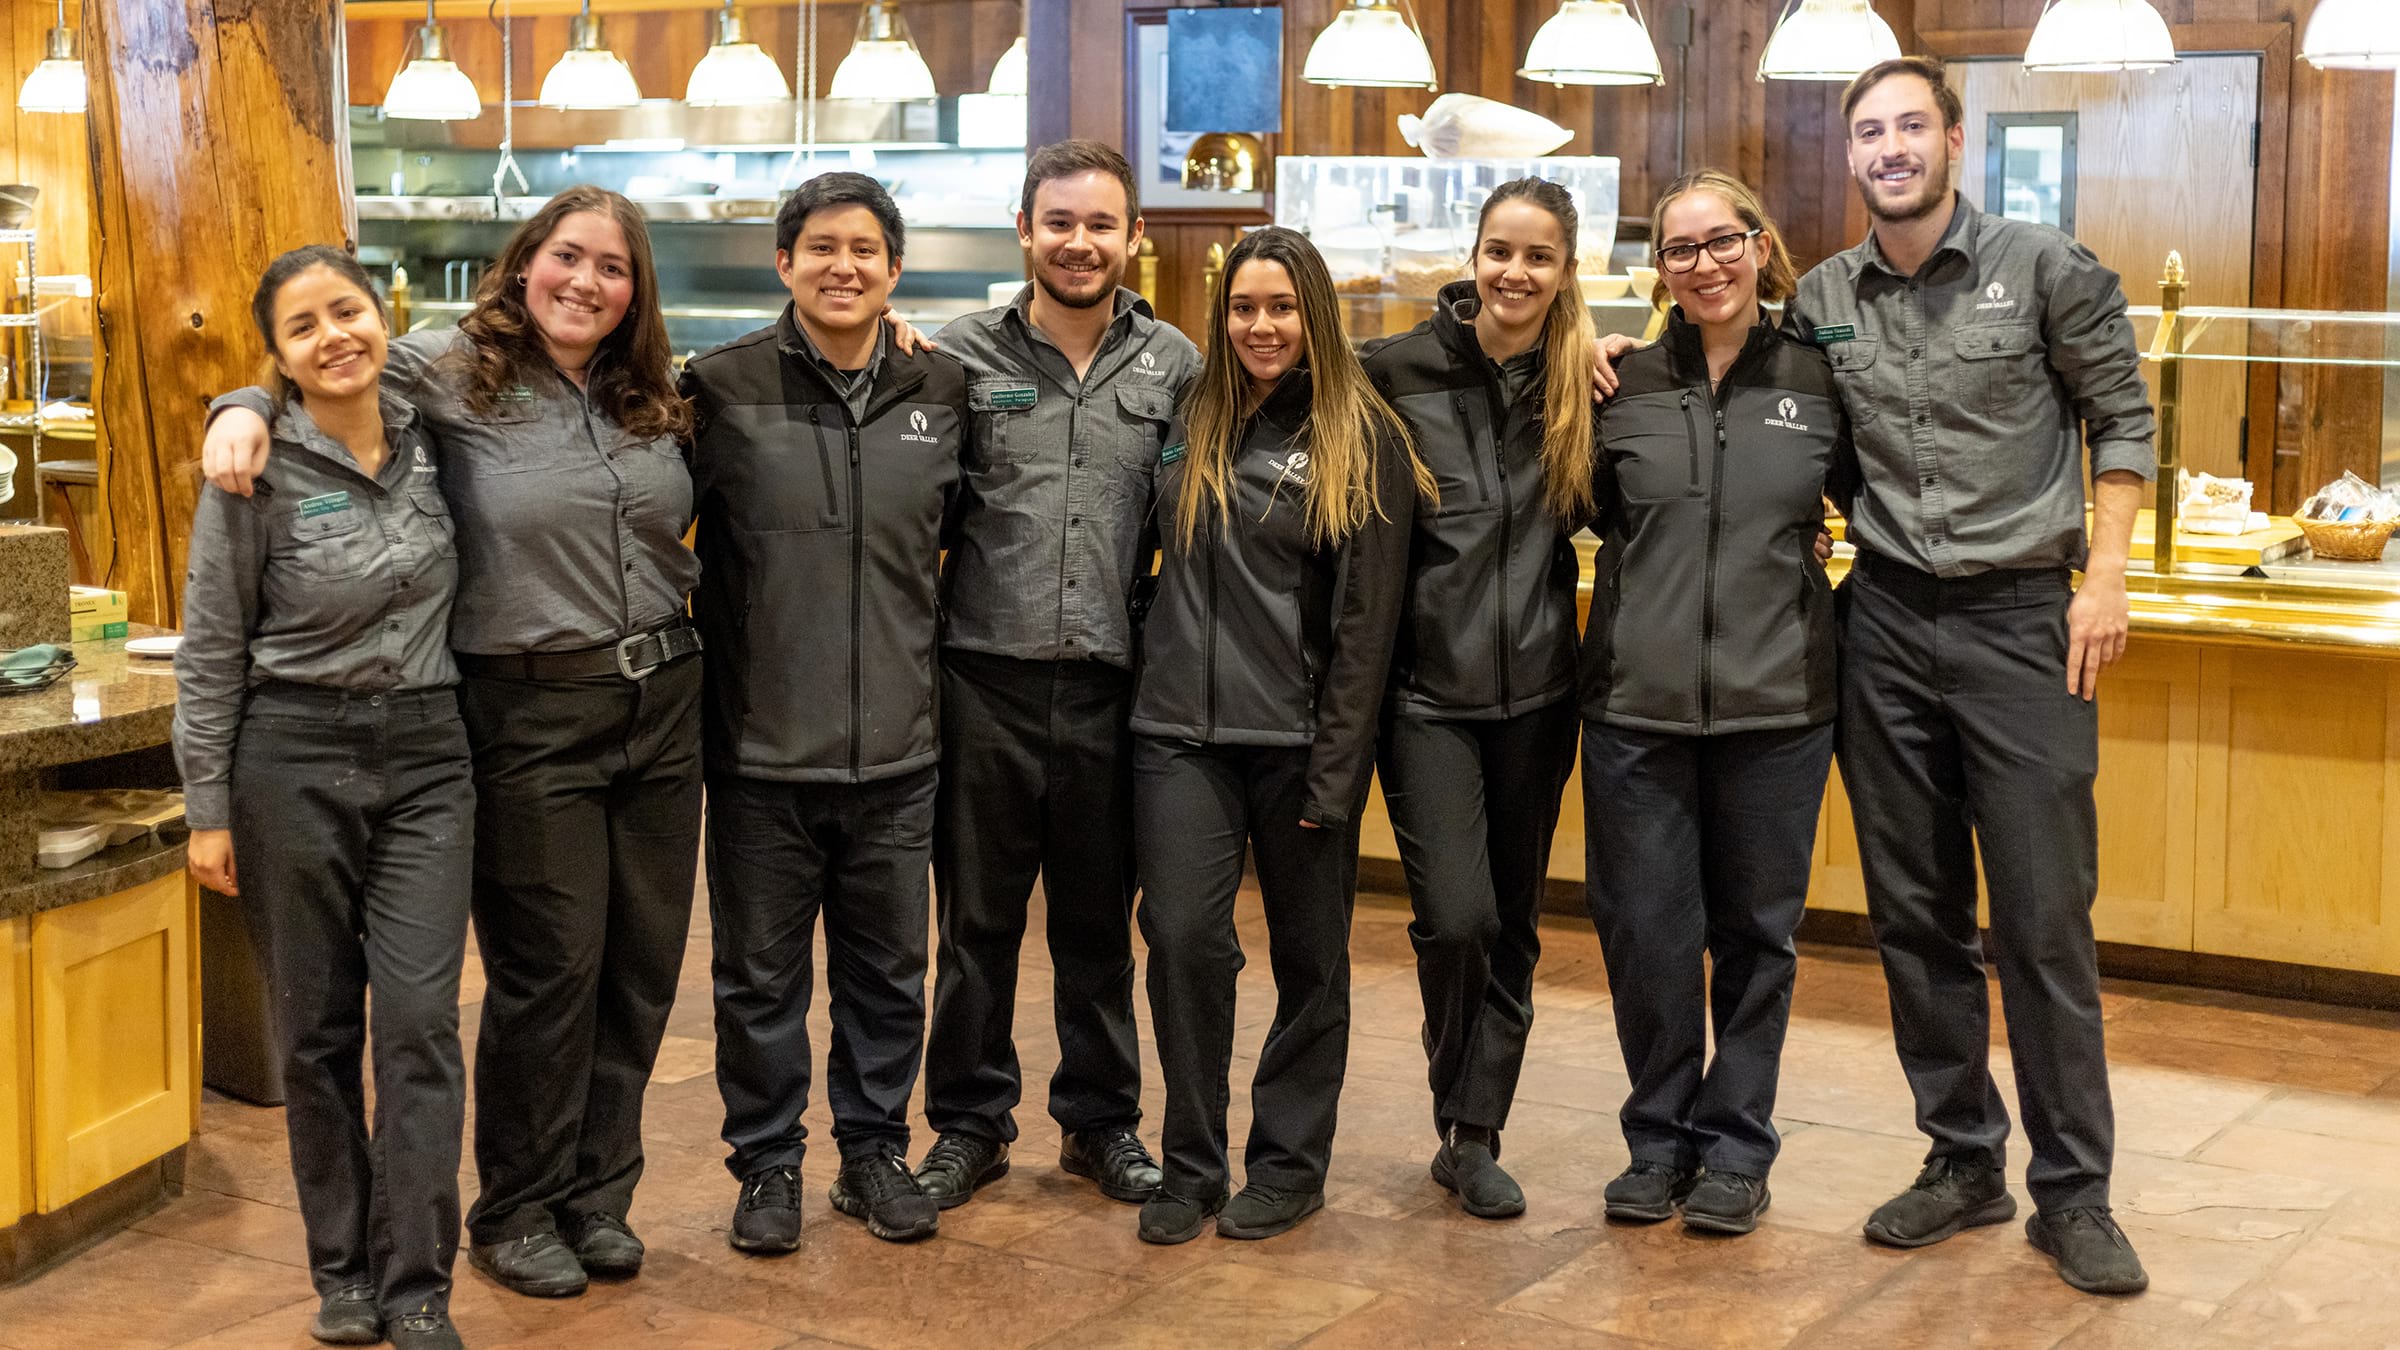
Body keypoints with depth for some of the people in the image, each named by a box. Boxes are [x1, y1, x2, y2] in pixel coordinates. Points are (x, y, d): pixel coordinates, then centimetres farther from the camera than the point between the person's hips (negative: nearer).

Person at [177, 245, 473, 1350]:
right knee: (318, 1026, 6)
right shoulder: (257, 473, -7)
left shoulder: (432, 446, 3)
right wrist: (208, 808, -3)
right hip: (294, 760, -2)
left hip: (426, 758, 2)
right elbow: (210, 650, -2)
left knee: (420, 1019, -5)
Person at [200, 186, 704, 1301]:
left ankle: (596, 1192, 25)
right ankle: (517, 1212, 18)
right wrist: (245, 407, -12)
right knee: (549, 969, 0)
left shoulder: (654, 401, 10)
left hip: (661, 703, 5)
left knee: (641, 965, 10)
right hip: (532, 716, -5)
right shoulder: (451, 372, -4)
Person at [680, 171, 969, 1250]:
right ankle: (768, 1163, 24)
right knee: (761, 974, 9)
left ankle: (875, 1149, 30)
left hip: (896, 748, 3)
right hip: (761, 746, -2)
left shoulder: (941, 391, 4)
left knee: (888, 970, 14)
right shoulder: (722, 387, -6)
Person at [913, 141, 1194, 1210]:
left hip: (1113, 684, 1)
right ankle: (969, 1123, 21)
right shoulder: (960, 356, 1)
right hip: (987, 680, -1)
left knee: (1100, 921, 12)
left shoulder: (1176, 367, 5)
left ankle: (1101, 1119, 26)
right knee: (977, 919, 8)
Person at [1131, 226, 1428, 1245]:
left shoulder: (1362, 445, -4)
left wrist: (1334, 772, -11)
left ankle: (1290, 1162, 21)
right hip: (1181, 730, 3)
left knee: (1309, 954, 7)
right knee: (1183, 937, -5)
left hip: (1299, 739, -3)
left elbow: (1365, 624, -7)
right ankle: (1190, 1163, 9)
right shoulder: (1188, 423, 9)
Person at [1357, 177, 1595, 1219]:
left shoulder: (1587, 383, 3)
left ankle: (1474, 1136, 21)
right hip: (1430, 683, -3)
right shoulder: (1399, 370, -4)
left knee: (1513, 921, 9)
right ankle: (1461, 1118, 10)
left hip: (1536, 687, 3)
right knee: (1456, 917, -12)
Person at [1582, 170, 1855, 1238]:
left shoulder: (1820, 382, 2)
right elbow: (1584, 510, 16)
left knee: (1756, 931, 8)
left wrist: (1844, 615, 3)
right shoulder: (1624, 387, 4)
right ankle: (1659, 1138, 21)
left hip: (1776, 706, 0)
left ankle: (1735, 1146, 22)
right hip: (1638, 704, 1)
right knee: (1645, 928, 3)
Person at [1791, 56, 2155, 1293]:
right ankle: (1963, 1161, 21)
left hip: (2022, 617, -3)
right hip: (1886, 623, 4)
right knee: (1914, 913, 8)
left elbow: (2121, 417, 1)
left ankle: (2072, 1192, 8)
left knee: (2045, 919, -2)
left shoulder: (2045, 270, -4)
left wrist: (2104, 577, -6)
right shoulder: (1820, 302, 6)